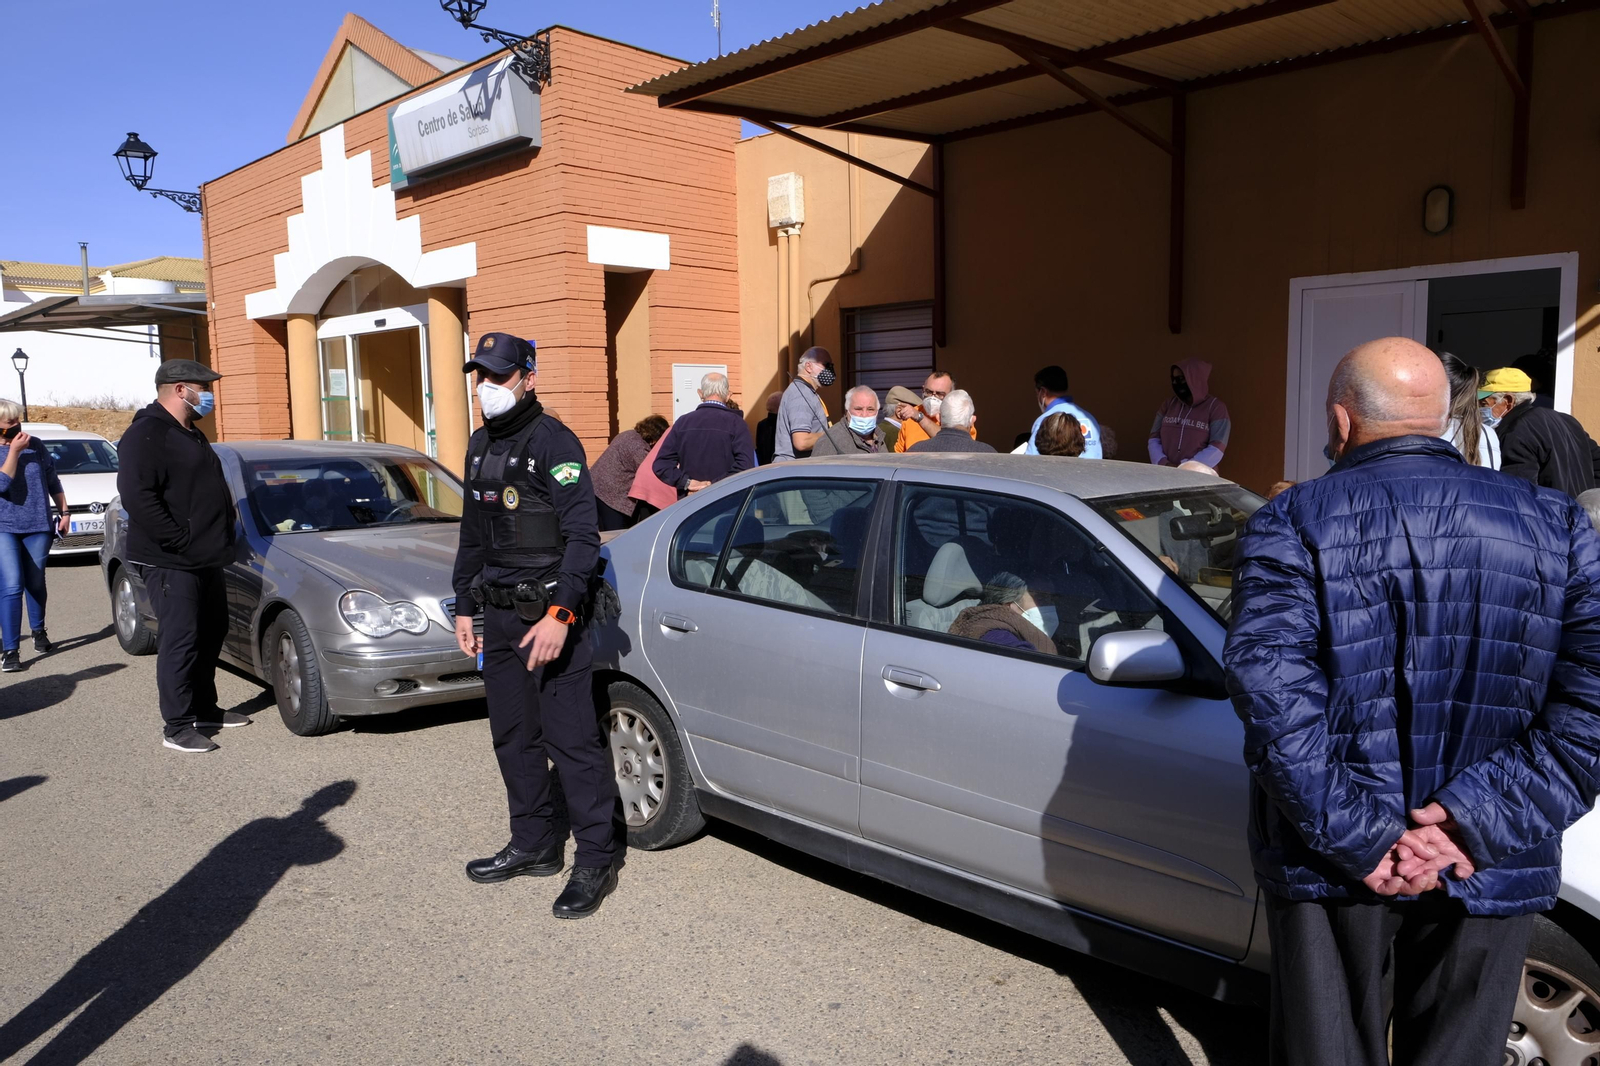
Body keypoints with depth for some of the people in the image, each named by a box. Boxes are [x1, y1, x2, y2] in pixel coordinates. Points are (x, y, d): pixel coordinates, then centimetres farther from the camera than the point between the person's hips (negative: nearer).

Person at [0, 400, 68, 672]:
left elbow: (53, 481, 13)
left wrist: (64, 512, 10)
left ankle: (38, 631, 34)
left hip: (38, 526, 3)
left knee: (35, 584, 12)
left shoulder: (36, 446, 5)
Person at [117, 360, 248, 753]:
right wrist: (181, 541, -23)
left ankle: (205, 708, 28)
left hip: (205, 559, 10)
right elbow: (137, 496, -23)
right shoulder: (146, 435, -14)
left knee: (211, 634, 15)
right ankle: (177, 726, 2)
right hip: (169, 563, -10)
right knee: (179, 640, -6)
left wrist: (218, 541, 14)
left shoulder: (190, 434, 18)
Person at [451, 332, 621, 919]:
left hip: (547, 614, -8)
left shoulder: (553, 442, -11)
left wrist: (559, 613, -24)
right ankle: (534, 846, 29)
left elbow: (583, 536, -17)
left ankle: (595, 861, 5)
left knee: (571, 739, -5)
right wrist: (465, 606, 19)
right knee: (513, 738, 15)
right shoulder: (480, 446, 15)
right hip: (499, 615, 8)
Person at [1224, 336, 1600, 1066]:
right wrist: (1473, 823, -14)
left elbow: (1272, 697, -22)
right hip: (1488, 870, 3)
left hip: (1330, 865, -2)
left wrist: (1359, 840, -17)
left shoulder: (1291, 525, -11)